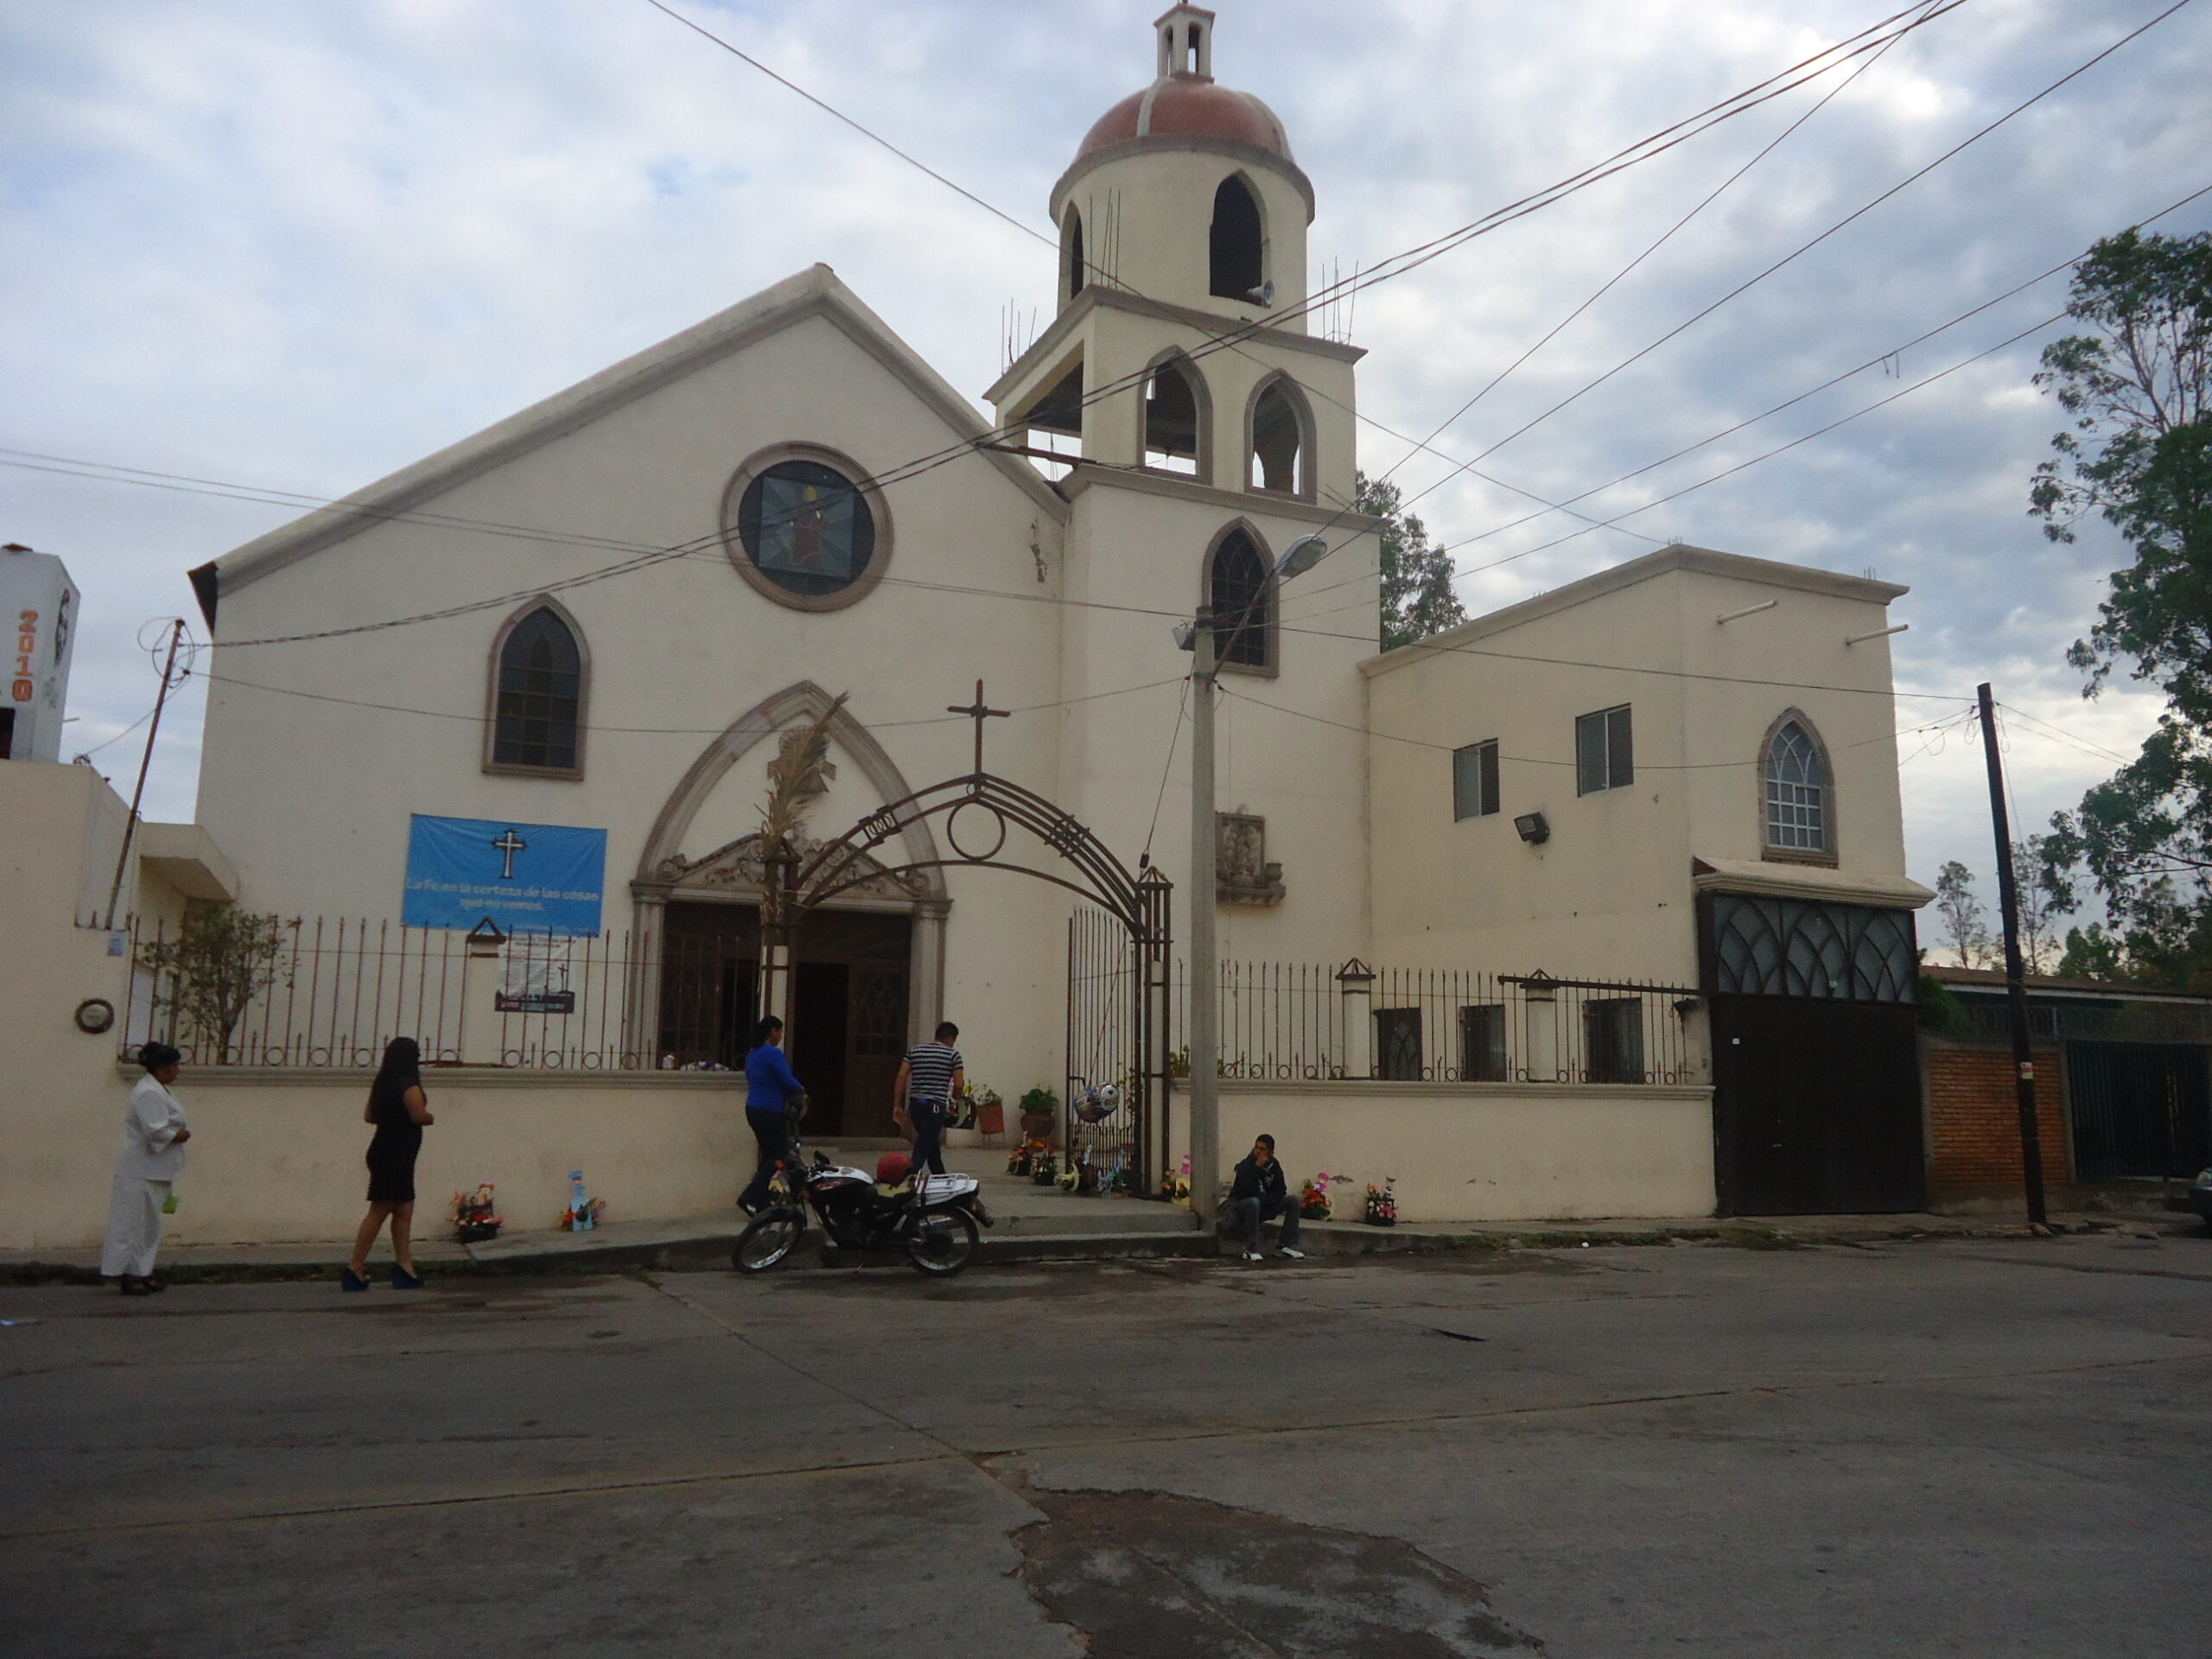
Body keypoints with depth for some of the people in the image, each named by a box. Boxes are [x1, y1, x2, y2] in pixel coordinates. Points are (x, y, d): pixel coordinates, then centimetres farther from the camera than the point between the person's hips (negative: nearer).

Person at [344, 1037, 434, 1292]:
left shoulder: (383, 1085, 11)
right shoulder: (409, 1086, -14)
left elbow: (368, 1115, 15)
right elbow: (420, 1116, -21)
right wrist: (431, 1117, 0)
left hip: (384, 1152, 9)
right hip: (396, 1155, -9)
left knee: (404, 1211, 8)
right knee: (379, 1212, -5)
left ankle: (405, 1268, 6)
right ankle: (355, 1269, -2)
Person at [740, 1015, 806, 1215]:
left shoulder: (752, 1053, 12)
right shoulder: (773, 1053, -16)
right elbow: (788, 1081, -18)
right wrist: (801, 1091, 4)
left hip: (754, 1110, 9)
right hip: (771, 1113, -9)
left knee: (768, 1155, 14)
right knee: (779, 1156, -3)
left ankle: (761, 1204, 14)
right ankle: (750, 1197, -13)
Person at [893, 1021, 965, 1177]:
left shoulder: (914, 1050, 10)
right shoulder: (953, 1054, -2)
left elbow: (902, 1077, 2)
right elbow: (959, 1084, -6)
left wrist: (897, 1105, 3)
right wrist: (953, 1097, 16)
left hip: (915, 1105, 6)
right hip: (935, 1106, -6)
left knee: (932, 1145, 22)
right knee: (922, 1149, -5)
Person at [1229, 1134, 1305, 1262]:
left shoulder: (1274, 1166, -1)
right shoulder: (1245, 1166, -19)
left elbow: (1280, 1191, -3)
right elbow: (1245, 1192, -33)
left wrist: (1263, 1200, -21)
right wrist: (1257, 1168, -34)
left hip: (1262, 1208, 6)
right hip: (1241, 1206, -6)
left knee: (1293, 1200, -7)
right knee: (1253, 1202, -39)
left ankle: (1288, 1245, -8)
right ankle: (1251, 1250, -32)